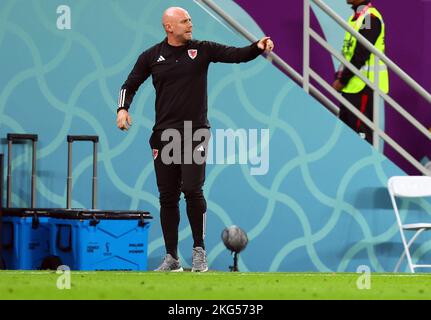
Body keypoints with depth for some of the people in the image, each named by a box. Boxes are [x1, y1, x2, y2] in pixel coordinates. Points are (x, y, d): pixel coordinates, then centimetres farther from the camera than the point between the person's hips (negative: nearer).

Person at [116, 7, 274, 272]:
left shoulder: (202, 50, 3)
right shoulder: (152, 56, 7)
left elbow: (236, 55, -7)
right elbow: (130, 85, 14)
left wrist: (258, 48, -26)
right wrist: (123, 108, -4)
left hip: (195, 133, -2)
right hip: (164, 135, 2)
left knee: (192, 189, -15)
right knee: (167, 197, 4)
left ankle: (199, 251, -1)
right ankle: (172, 258, 13)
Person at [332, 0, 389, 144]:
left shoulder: (370, 17, -14)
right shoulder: (356, 17, 16)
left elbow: (361, 54, -20)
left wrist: (342, 80, -16)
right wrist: (340, 76, 12)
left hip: (364, 85, -10)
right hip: (352, 85, 10)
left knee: (362, 132, -9)